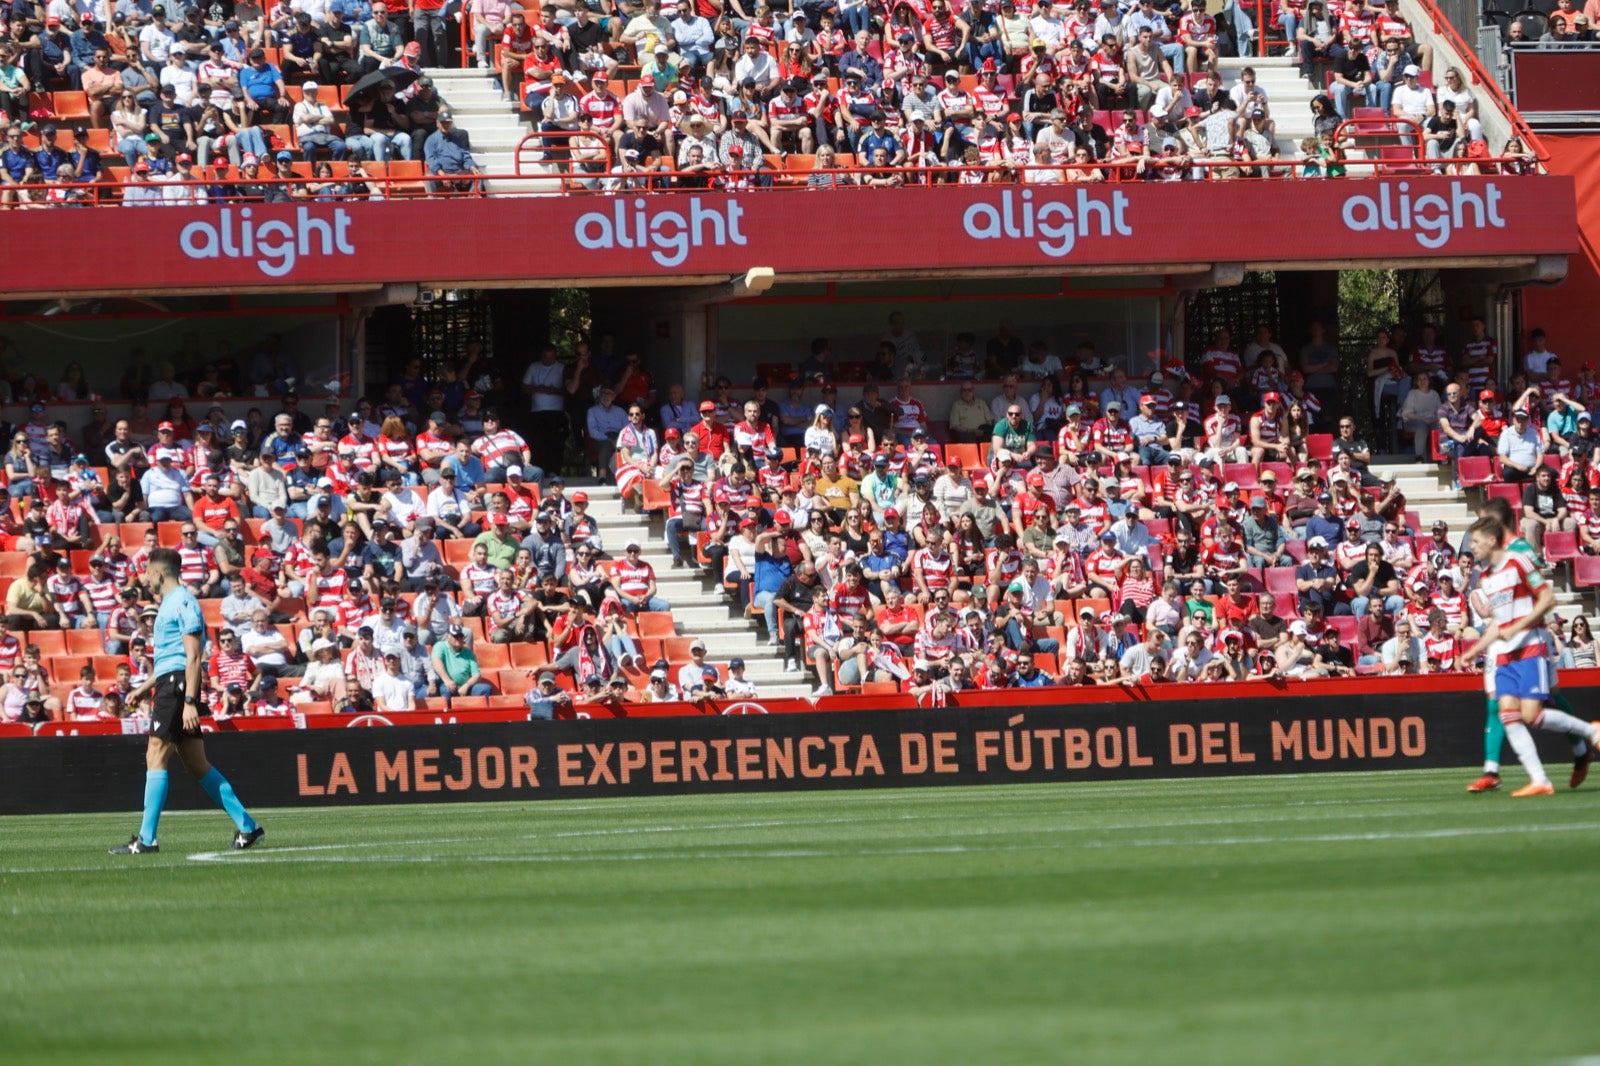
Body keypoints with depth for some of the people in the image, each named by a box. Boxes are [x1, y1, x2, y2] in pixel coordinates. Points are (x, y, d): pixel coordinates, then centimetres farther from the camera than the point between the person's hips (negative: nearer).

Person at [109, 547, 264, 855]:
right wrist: (143, 689, 30)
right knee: (196, 764, 8)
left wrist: (189, 702, -22)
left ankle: (147, 838, -13)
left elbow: (193, 655, -17)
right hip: (168, 685, 10)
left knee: (156, 757, -11)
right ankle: (247, 826, 9)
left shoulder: (182, 601, -10)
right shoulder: (169, 603, 21)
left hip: (177, 686, -10)